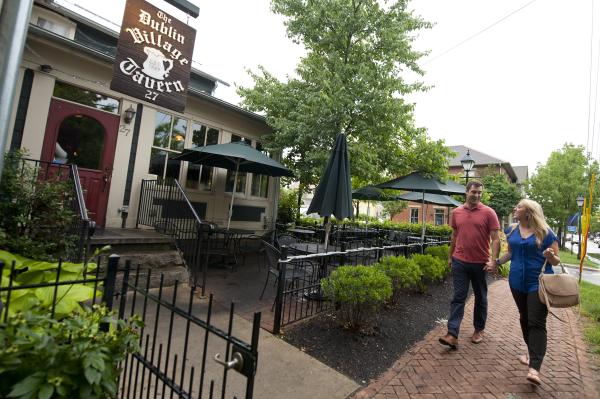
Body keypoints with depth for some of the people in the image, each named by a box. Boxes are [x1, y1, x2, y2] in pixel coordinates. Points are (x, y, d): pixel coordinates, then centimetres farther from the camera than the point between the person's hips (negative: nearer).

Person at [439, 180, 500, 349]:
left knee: (480, 298, 15)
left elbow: (495, 239, -7)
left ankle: (479, 329, 33)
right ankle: (452, 335, -1)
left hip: (480, 263, -1)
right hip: (459, 262, 2)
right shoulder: (456, 212, 4)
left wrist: (493, 260, -17)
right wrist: (450, 257, 15)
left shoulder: (488, 213, -5)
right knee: (458, 297, 0)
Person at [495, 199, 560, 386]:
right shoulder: (512, 230, 6)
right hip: (517, 282, 5)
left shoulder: (545, 232, -6)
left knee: (537, 323, -8)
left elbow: (556, 261, -2)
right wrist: (496, 262, 6)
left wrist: (550, 256, -24)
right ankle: (531, 351, 34)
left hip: (538, 283, -5)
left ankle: (534, 368, -9)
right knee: (524, 318, 16)